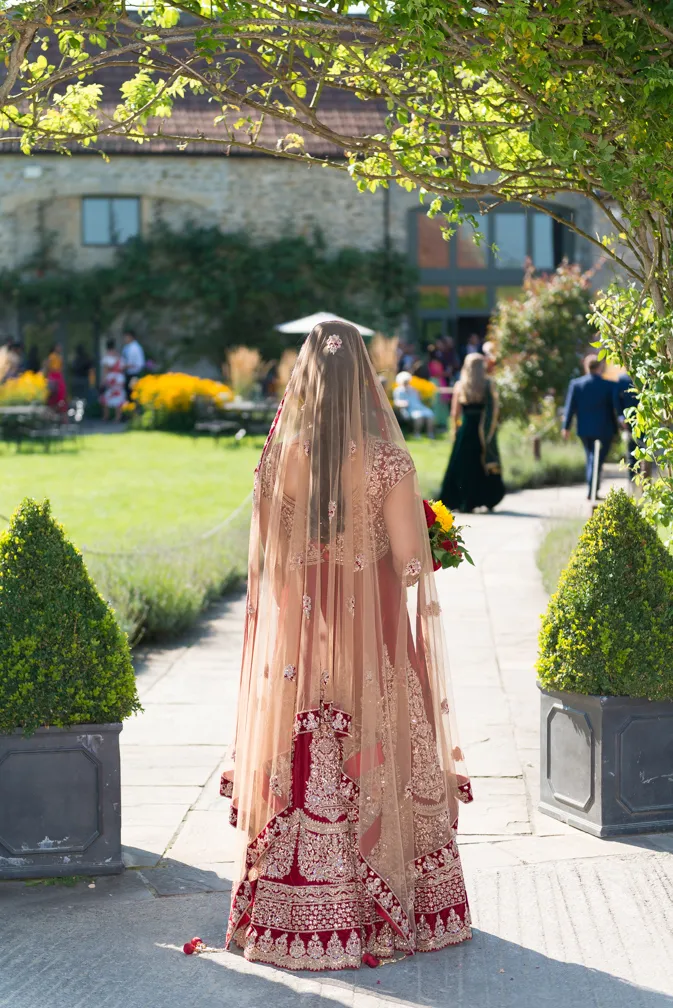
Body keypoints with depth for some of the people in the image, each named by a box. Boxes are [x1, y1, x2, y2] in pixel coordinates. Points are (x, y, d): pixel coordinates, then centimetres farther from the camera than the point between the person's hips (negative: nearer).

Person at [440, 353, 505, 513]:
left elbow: (455, 413, -3)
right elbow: (494, 409, -4)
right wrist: (491, 427, 7)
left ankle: (463, 502, 1)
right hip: (484, 432, 0)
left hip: (466, 429, 0)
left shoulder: (460, 386, -3)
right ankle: (488, 501, 13)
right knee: (484, 465, 11)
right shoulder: (488, 385, -4)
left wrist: (455, 428, 7)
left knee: (463, 465, 5)